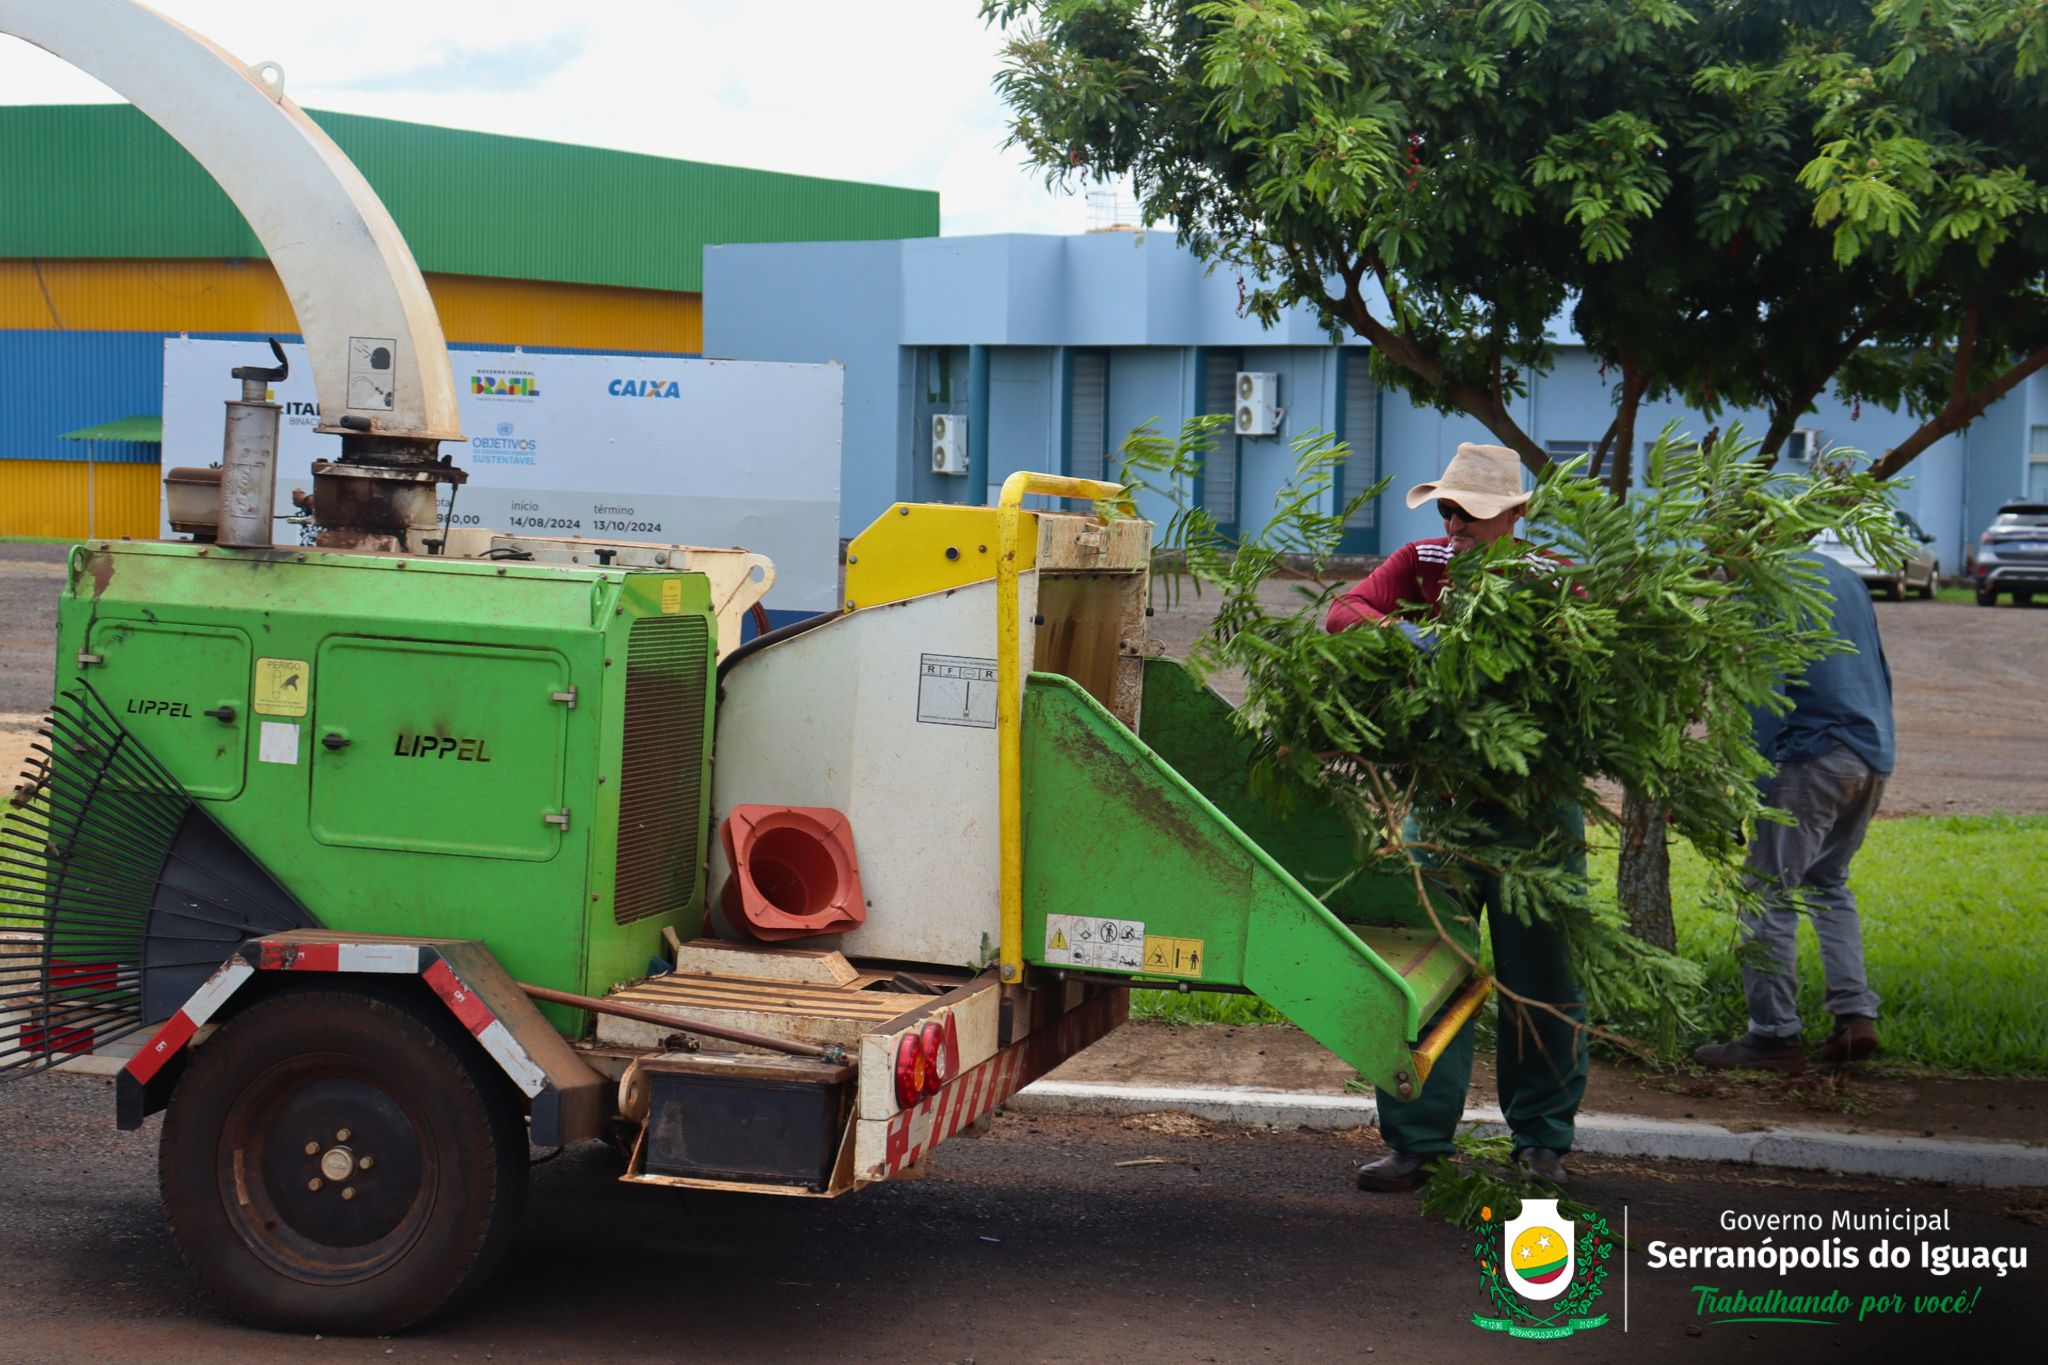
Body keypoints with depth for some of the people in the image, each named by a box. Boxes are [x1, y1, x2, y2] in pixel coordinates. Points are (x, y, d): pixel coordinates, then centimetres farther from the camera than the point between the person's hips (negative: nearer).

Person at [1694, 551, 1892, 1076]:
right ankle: (1855, 1015, 11)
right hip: (1872, 759, 9)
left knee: (1769, 894, -2)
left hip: (1813, 756, -8)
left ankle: (1774, 1035, -1)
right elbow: (1880, 673, 23)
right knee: (1829, 883, 21)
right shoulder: (1843, 576, 18)